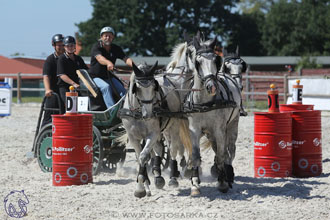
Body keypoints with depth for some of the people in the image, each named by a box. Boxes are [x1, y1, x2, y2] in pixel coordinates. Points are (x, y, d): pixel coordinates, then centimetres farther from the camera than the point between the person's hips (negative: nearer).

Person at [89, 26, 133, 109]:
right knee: (106, 87, -34)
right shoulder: (96, 47, -10)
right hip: (96, 77, -5)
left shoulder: (116, 49, 5)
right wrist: (108, 63, -55)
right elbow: (99, 58, -32)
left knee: (122, 90, -21)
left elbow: (125, 58, -12)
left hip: (109, 77, 5)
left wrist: (133, 65, -35)